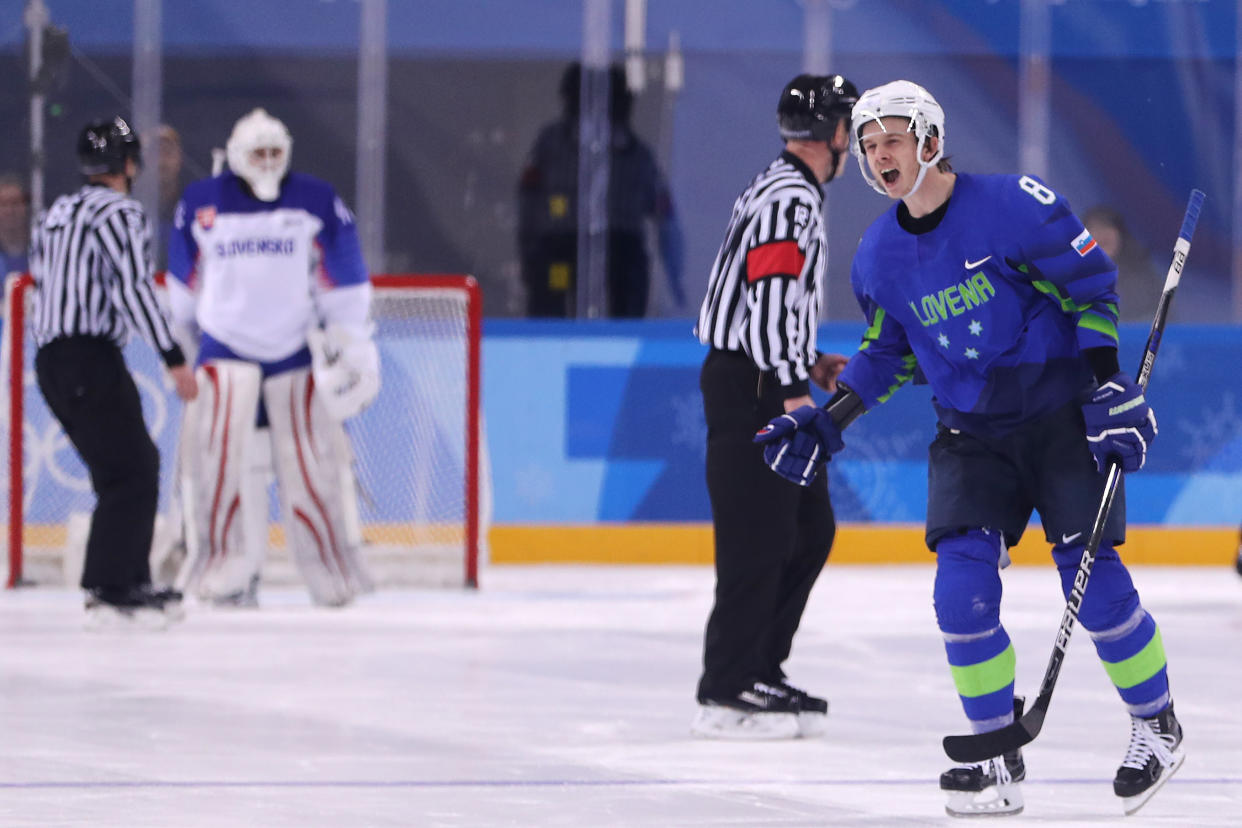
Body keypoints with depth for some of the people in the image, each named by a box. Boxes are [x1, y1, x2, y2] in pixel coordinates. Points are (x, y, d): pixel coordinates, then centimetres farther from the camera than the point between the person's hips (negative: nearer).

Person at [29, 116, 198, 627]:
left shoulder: (56, 214, 19)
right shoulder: (119, 213, -8)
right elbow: (133, 288, -18)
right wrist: (173, 357, -19)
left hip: (51, 358, 9)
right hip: (89, 359, -9)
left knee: (137, 464, 18)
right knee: (131, 473, -10)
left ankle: (132, 583, 19)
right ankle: (107, 593, -17)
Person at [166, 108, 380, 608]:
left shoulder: (317, 202, 0)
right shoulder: (200, 205, 1)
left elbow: (346, 282, 3)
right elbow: (184, 281, 14)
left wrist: (353, 345, -1)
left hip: (297, 352, 0)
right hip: (226, 348, 0)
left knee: (312, 455, -1)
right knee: (220, 452, -12)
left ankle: (331, 567, 11)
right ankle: (229, 570, -5)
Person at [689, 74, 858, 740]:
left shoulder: (787, 191, 19)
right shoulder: (793, 198, -15)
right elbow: (770, 293, -24)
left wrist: (807, 364, 20)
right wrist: (793, 389, -25)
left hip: (763, 385, 11)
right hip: (750, 389, -11)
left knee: (811, 531, 13)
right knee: (759, 537, -10)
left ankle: (760, 673, 17)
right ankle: (726, 694, -9)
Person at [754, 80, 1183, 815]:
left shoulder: (1014, 205, -15)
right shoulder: (879, 256, 2)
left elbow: (1095, 287, -9)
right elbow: (889, 352, 16)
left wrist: (1108, 383, -16)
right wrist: (828, 422, 6)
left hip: (1062, 417, -5)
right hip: (970, 435, 5)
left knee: (1094, 582, -10)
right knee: (963, 585, -11)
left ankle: (1158, 727, 11)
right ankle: (1000, 755, 1)